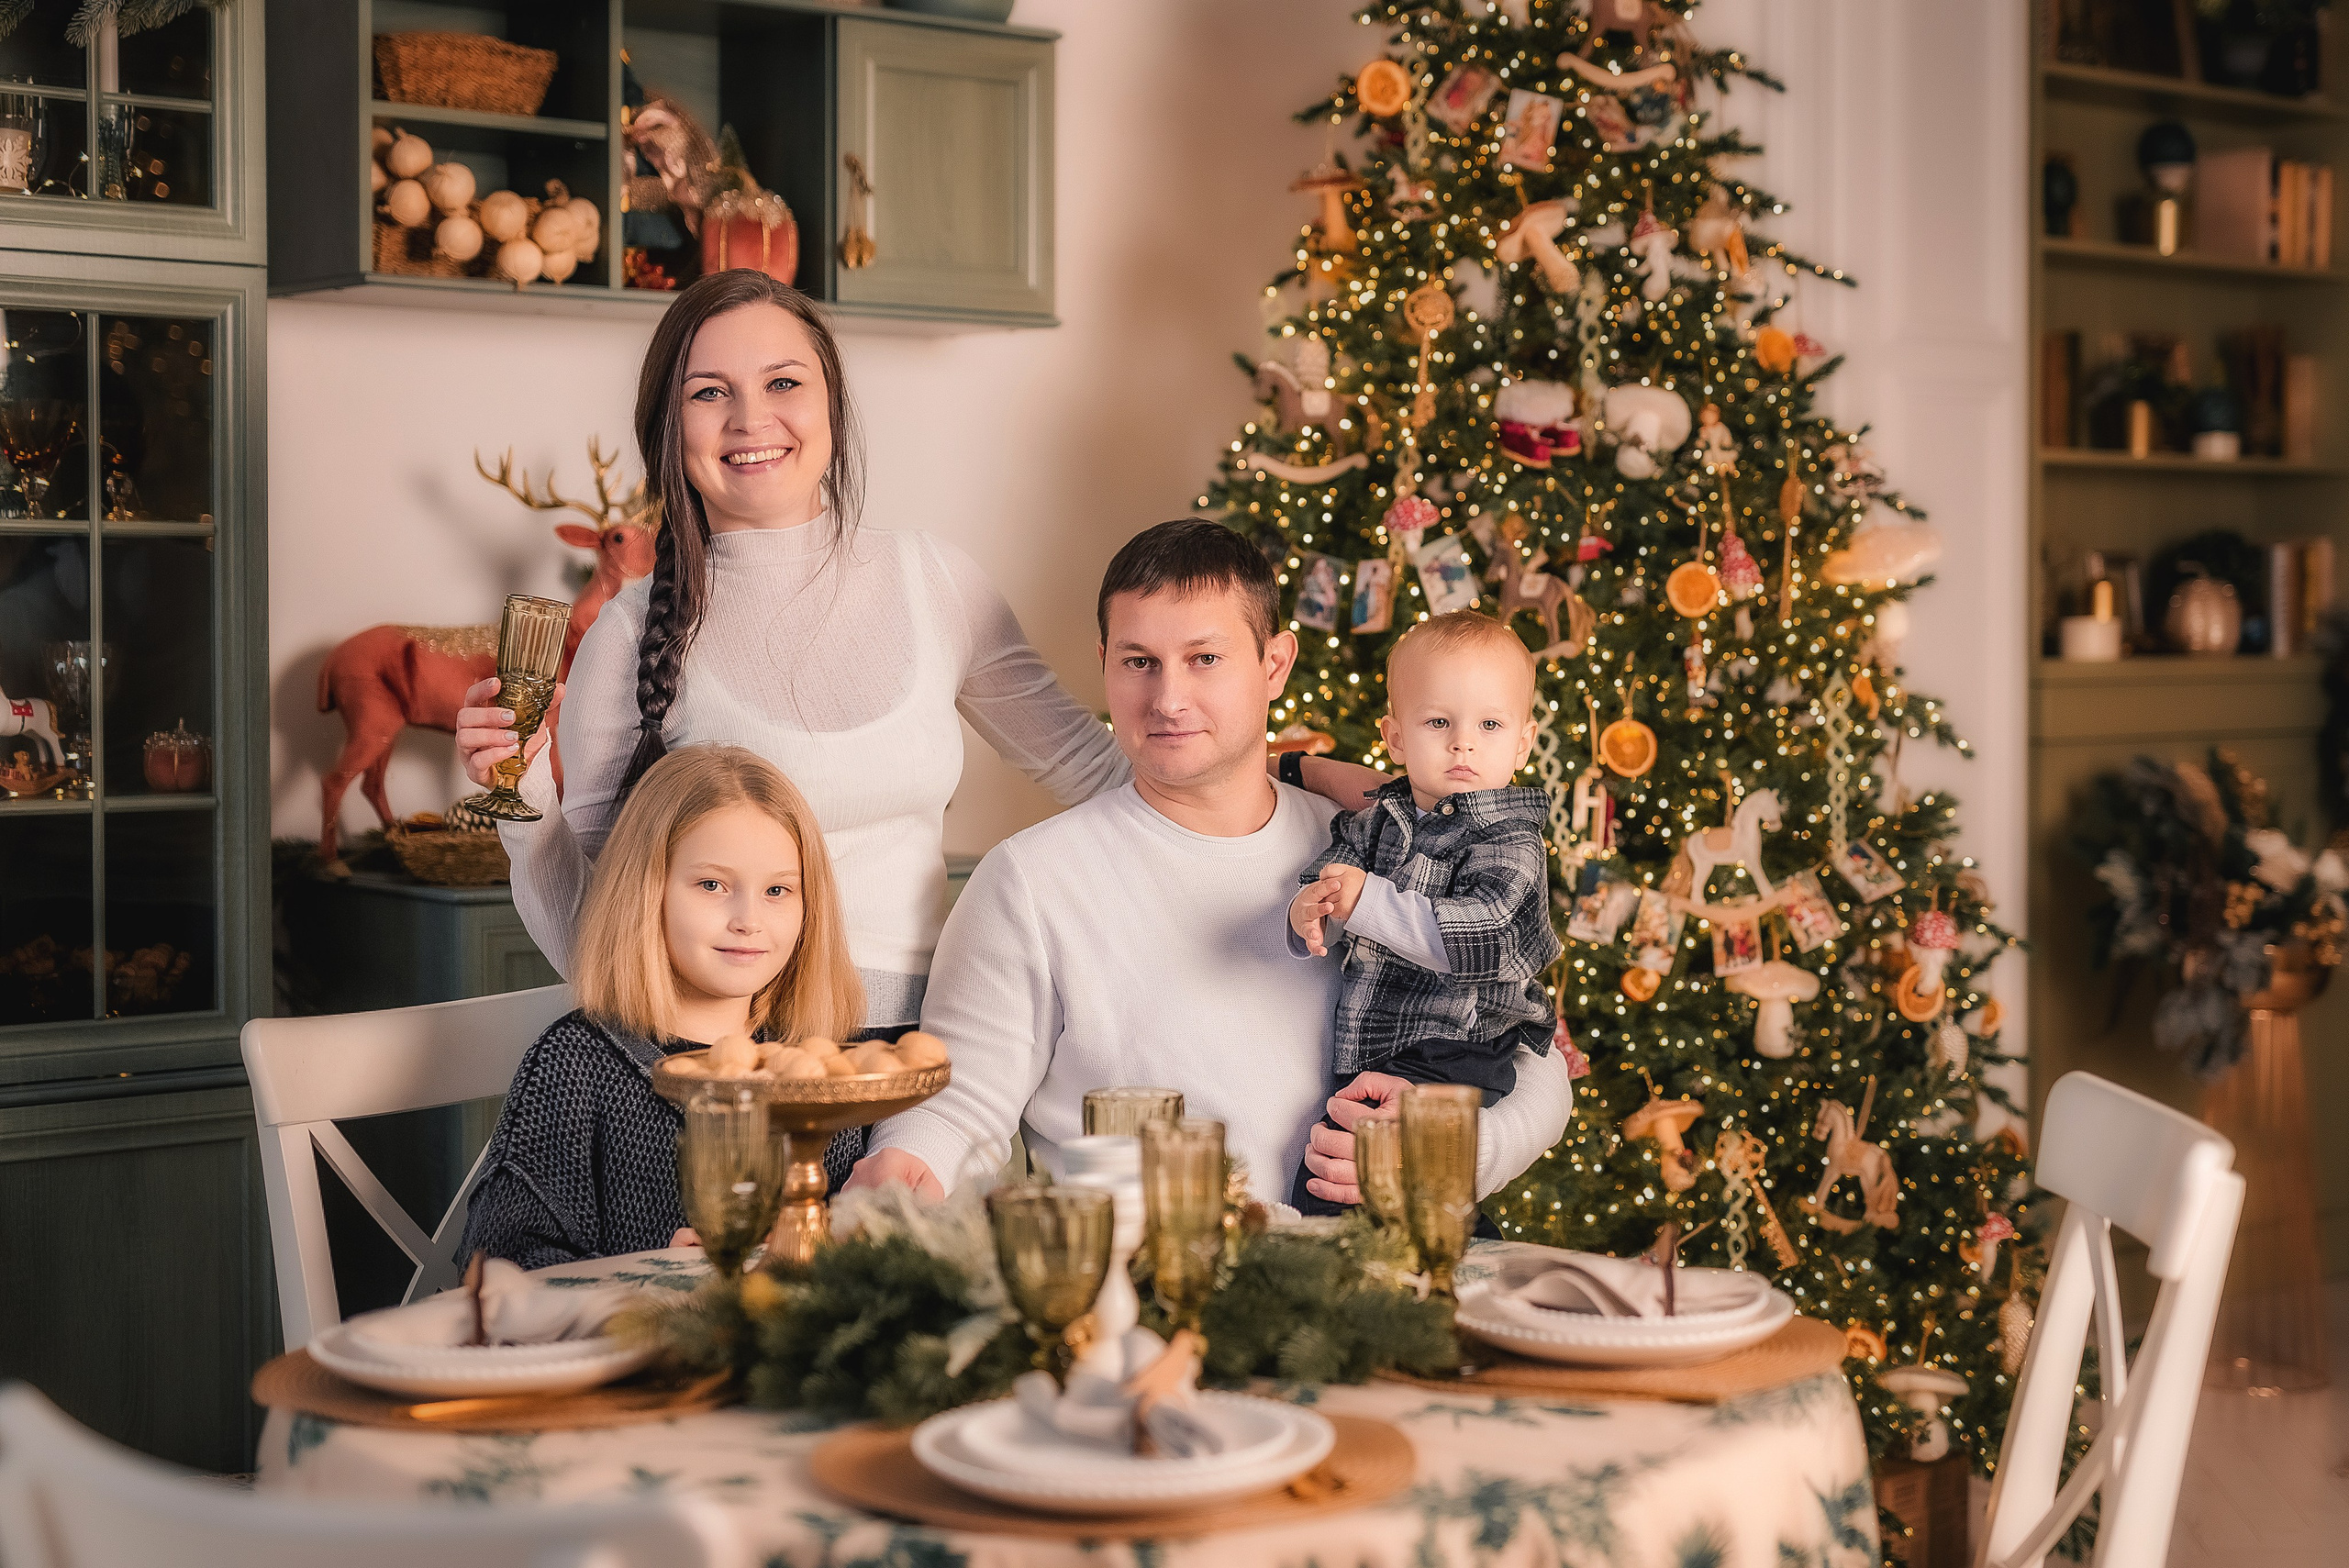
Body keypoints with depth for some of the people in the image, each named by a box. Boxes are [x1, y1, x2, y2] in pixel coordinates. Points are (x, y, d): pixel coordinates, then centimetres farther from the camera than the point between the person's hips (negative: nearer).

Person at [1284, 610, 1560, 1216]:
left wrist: (1367, 902, -32)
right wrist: (1305, 916, -18)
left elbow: (1480, 934, -24)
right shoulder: (1374, 822, 10)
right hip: (1362, 1055, 7)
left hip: (1449, 1055, -7)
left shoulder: (1509, 837, -10)